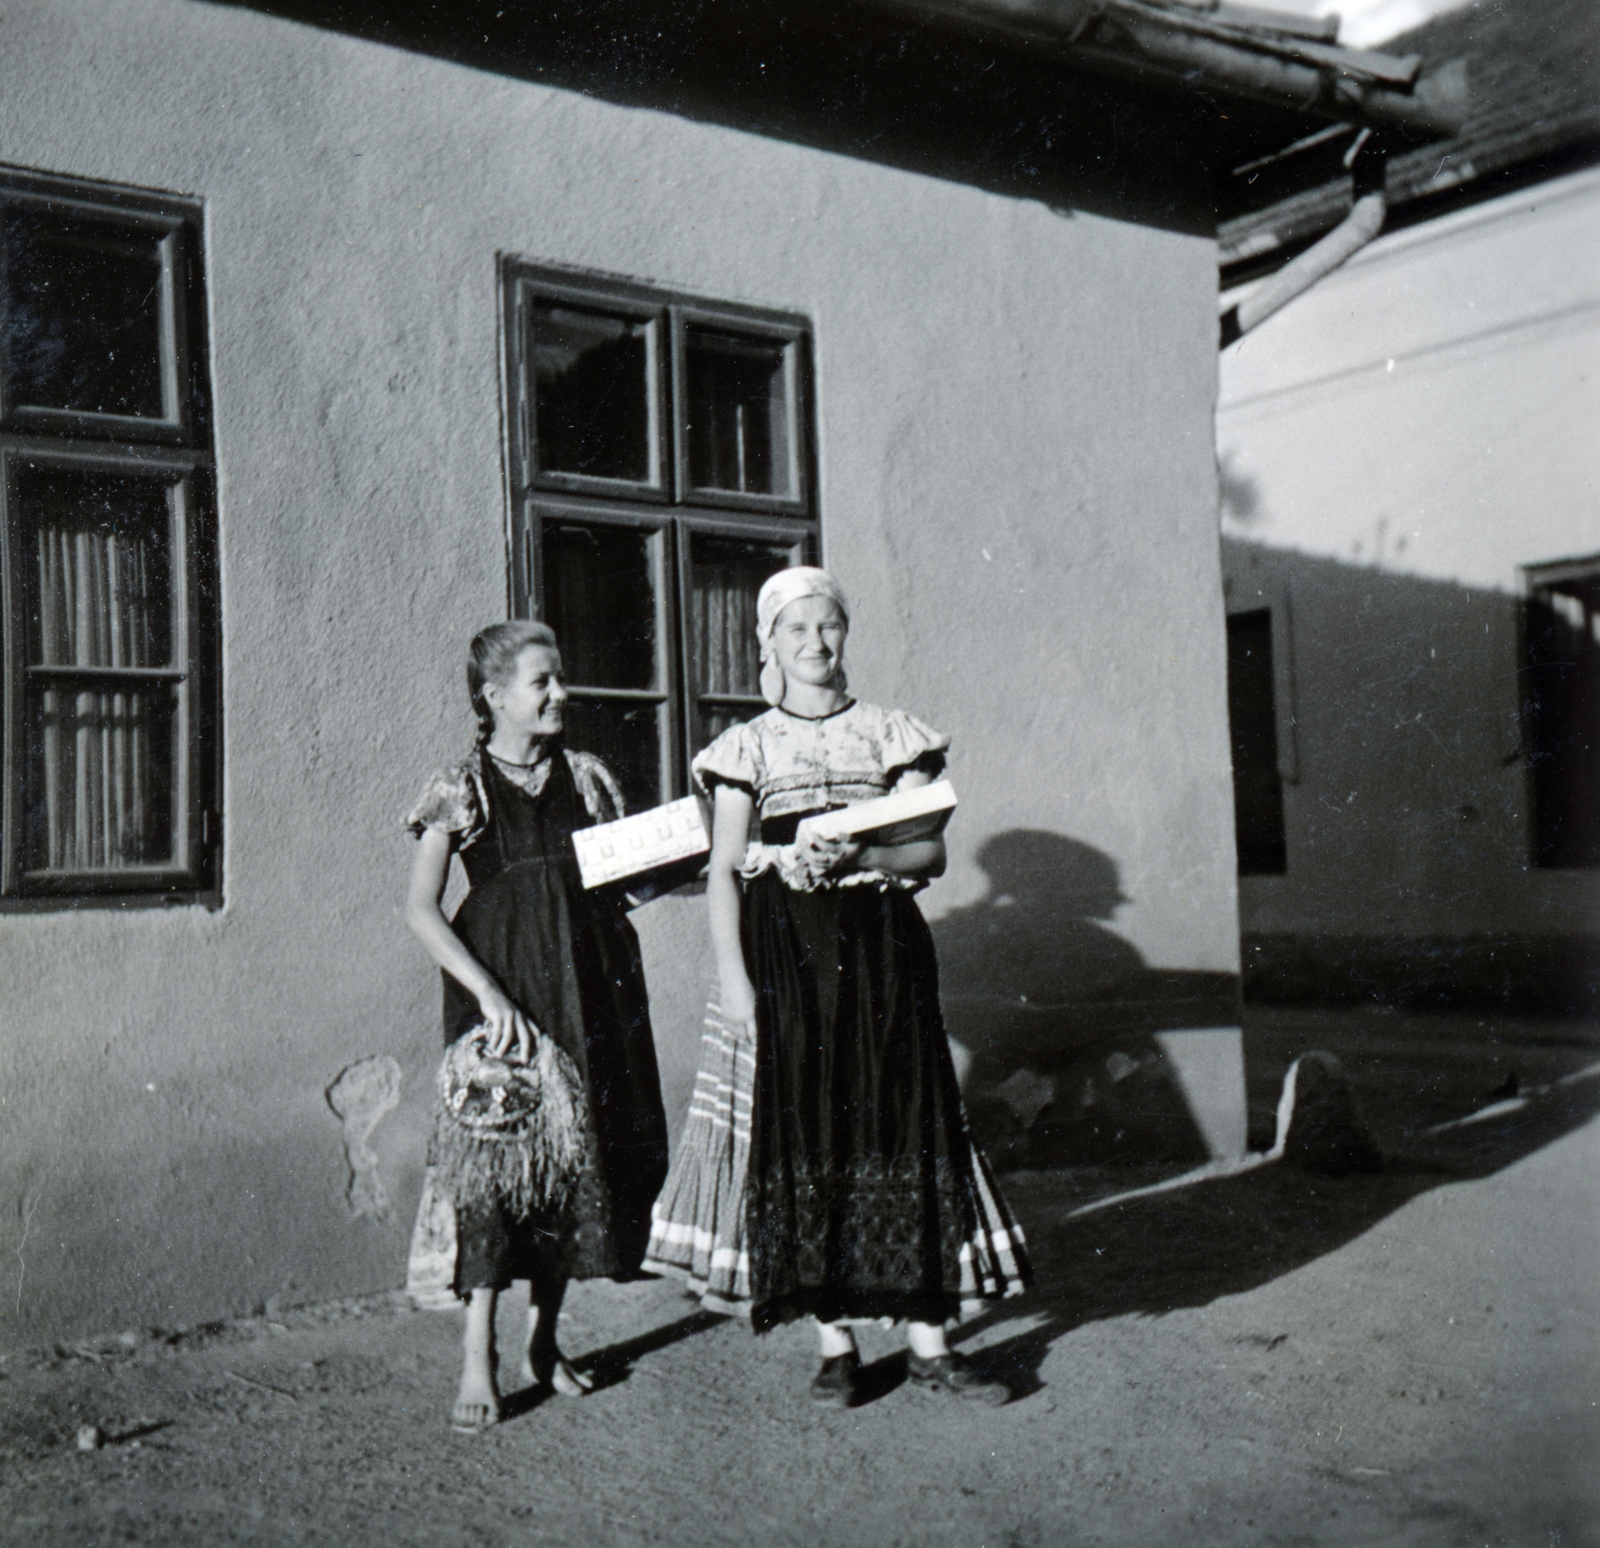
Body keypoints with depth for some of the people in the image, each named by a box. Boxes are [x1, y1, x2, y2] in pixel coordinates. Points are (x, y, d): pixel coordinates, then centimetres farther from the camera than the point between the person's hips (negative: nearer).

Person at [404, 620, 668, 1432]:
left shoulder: (585, 777, 11)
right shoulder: (462, 788, -2)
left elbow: (622, 877, 16)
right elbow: (420, 908, -8)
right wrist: (490, 994, -16)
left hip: (589, 986, 4)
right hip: (500, 989, -4)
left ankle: (542, 1343, 21)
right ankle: (478, 1362, -2)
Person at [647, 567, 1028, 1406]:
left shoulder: (890, 734, 9)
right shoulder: (748, 747, 6)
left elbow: (931, 850, 3)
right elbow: (723, 871, 2)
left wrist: (858, 856, -15)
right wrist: (734, 978, -9)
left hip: (879, 947, 1)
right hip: (783, 950, -1)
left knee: (904, 1125, 0)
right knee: (803, 1133, 0)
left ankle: (928, 1340, 9)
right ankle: (835, 1343, 11)